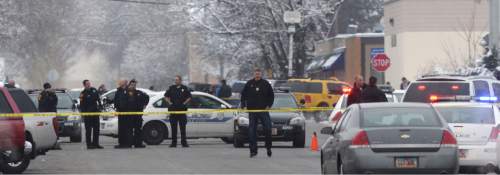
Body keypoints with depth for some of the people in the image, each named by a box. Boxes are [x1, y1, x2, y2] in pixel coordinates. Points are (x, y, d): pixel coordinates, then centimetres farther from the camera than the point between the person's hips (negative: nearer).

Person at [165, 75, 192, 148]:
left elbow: (189, 97, 9)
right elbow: (166, 96, 17)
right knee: (173, 127, 3)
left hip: (182, 109, -2)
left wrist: (184, 103, -5)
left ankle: (184, 142, -1)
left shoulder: (184, 88, 5)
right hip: (173, 109, 2)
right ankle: (174, 142, 6)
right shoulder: (171, 88, 10)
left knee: (183, 127, -3)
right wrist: (170, 103, 2)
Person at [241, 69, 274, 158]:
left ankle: (269, 148, 13)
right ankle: (253, 150, 4)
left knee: (268, 128, -4)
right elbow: (243, 95, 10)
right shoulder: (249, 84, 4)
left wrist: (269, 105, 0)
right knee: (252, 131, -1)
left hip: (264, 110, -1)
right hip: (252, 110, 1)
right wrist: (244, 105, 0)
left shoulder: (265, 84, 3)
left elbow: (271, 95, 10)